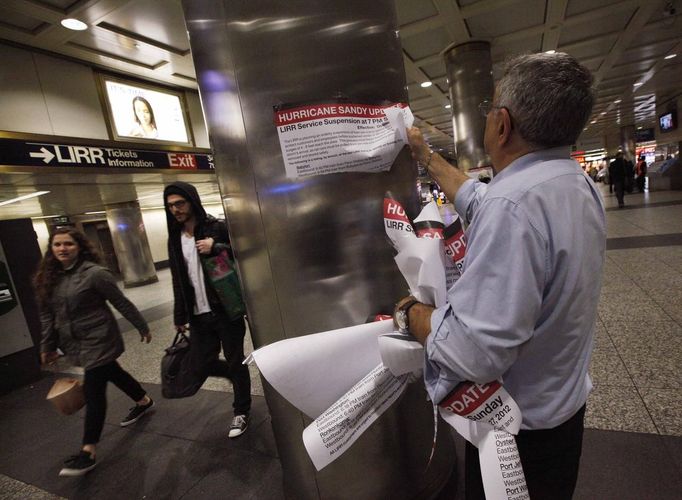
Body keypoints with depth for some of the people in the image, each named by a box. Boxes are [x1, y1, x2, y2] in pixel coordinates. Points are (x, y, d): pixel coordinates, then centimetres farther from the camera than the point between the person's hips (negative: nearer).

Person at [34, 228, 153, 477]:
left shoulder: (94, 273, -18)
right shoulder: (48, 278, 4)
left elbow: (122, 303, -13)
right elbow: (47, 315, 12)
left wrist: (142, 327, -7)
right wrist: (48, 346, 13)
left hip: (98, 340, -7)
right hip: (75, 342, 8)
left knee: (93, 391, -3)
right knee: (113, 373, 22)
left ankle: (88, 452, 9)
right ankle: (144, 401, 44)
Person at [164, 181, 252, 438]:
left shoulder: (218, 228, -8)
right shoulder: (175, 238, 9)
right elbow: (178, 281, 15)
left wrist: (215, 248, -25)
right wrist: (180, 316, 16)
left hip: (227, 310, -5)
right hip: (199, 316, 5)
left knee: (236, 362, 7)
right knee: (200, 365, 7)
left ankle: (241, 411, 30)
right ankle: (238, 376, 37)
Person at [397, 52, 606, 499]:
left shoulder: (513, 204, -35)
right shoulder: (576, 183, -3)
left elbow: (471, 353, -38)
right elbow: (480, 202, 11)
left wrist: (411, 310, -19)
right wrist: (427, 157, 19)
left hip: (520, 426, -8)